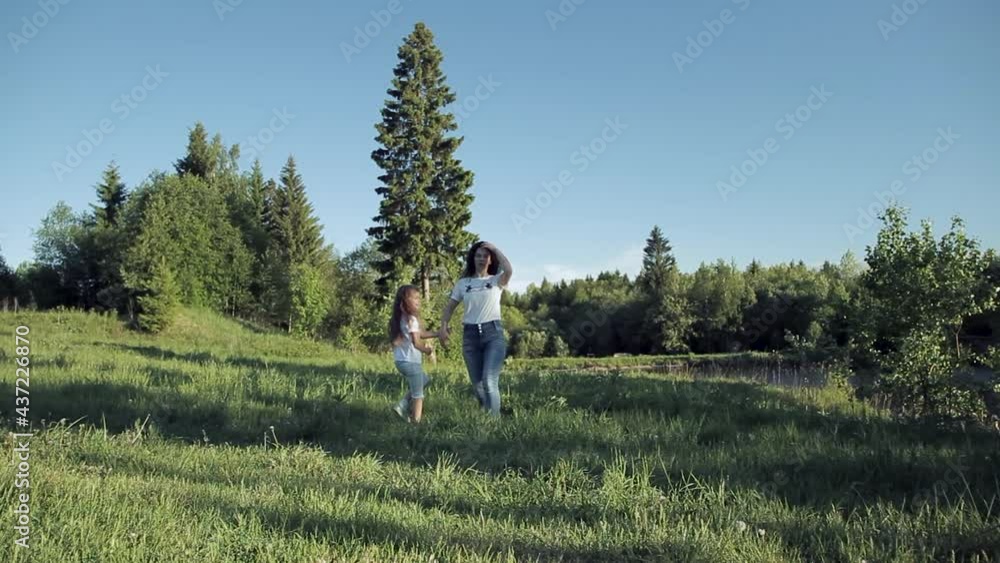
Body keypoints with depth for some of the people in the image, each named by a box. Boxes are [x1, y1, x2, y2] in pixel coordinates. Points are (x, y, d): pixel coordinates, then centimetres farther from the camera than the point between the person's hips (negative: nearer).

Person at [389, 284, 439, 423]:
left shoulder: (401, 318, 10)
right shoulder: (411, 319, -19)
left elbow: (420, 333, 18)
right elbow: (416, 343, -24)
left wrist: (438, 334, 14)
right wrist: (427, 350, -5)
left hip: (401, 360, 9)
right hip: (411, 361, -9)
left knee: (424, 380, 27)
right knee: (418, 395, 4)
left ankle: (402, 406, 21)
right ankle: (416, 420, 8)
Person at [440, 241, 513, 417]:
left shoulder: (497, 280, 5)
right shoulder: (463, 283, 12)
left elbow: (509, 270, -17)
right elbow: (450, 307, 13)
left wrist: (494, 248, -7)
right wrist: (443, 327, -4)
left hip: (493, 333, -3)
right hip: (470, 335, 3)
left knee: (489, 381, -17)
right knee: (477, 384, 7)